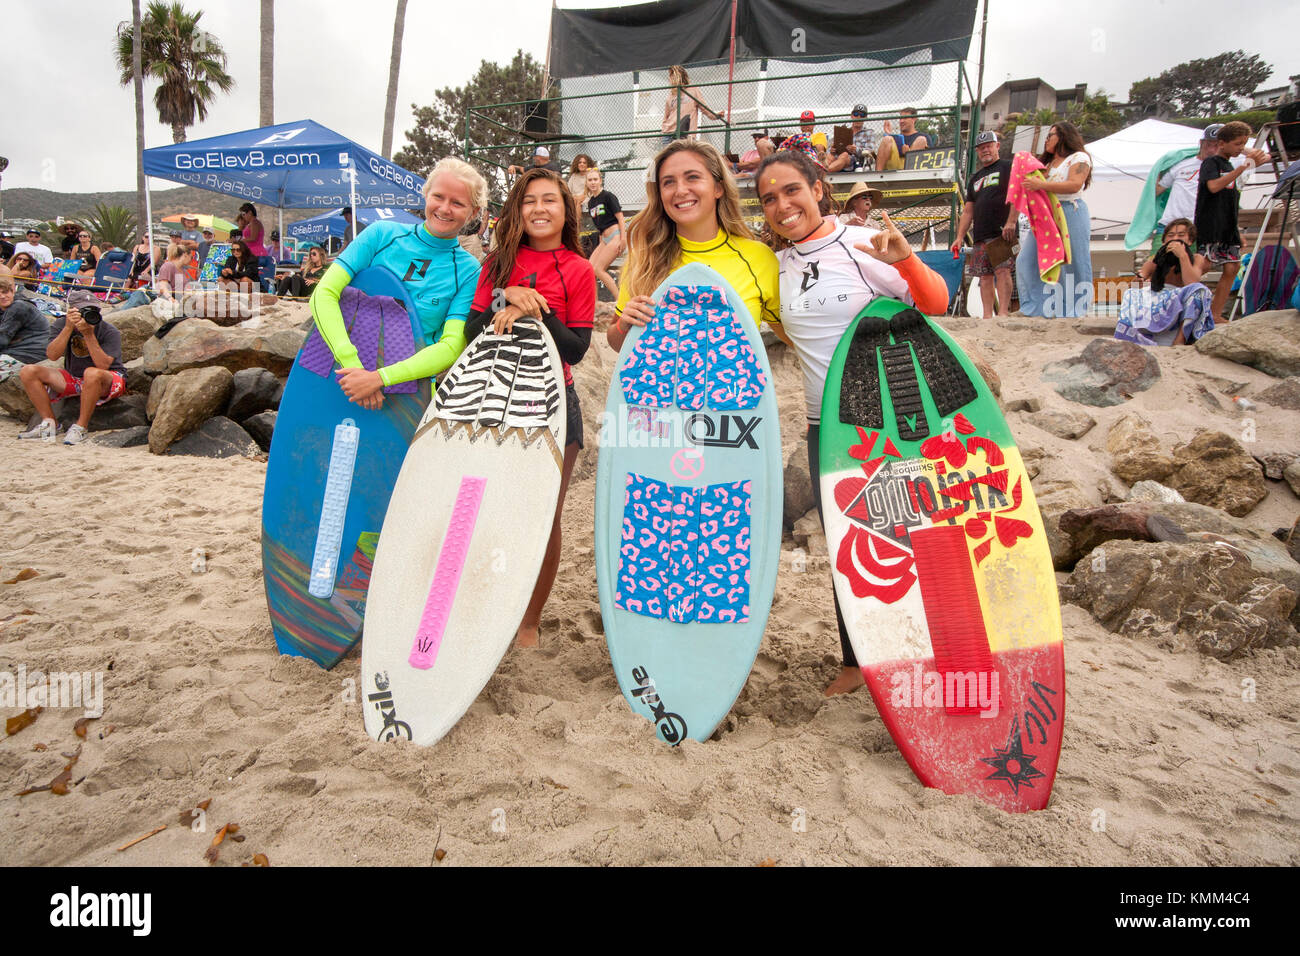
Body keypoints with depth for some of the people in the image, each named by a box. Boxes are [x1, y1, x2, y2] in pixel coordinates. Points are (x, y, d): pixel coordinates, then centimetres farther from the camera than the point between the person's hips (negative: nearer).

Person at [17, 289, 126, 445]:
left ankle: (81, 427, -27)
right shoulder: (60, 325, -3)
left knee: (92, 373, -40)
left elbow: (103, 365, -26)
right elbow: (52, 356, -18)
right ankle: (49, 422, -7)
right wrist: (69, 328, -25)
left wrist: (89, 335, -31)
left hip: (110, 380, -5)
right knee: (27, 372, -8)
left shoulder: (109, 331, -15)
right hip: (73, 378, 5)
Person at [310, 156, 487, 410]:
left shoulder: (468, 271, 0)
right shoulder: (382, 234, 3)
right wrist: (353, 364, -18)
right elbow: (324, 294, -4)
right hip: (348, 375, 1)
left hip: (409, 391, -1)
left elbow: (452, 347, -9)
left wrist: (379, 377, -20)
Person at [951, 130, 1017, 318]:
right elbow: (968, 212, 24)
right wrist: (960, 237, 15)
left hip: (1002, 232, -6)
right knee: (985, 275, 1)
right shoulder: (975, 178, 26)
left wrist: (1011, 221, -18)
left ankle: (1003, 312, -20)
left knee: (1002, 270, -16)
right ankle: (988, 315, 0)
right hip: (980, 236, 6)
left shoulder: (1008, 167, 7)